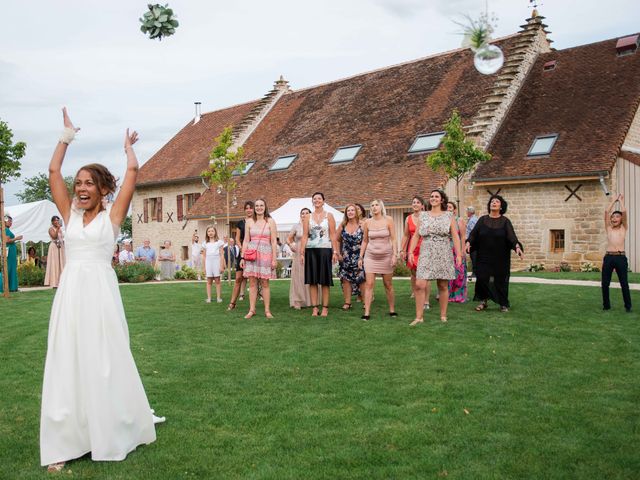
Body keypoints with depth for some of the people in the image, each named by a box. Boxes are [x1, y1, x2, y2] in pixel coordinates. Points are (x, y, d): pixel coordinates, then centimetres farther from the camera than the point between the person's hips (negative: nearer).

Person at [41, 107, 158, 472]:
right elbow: (54, 171, 12)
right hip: (70, 292, 4)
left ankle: (113, 434, 20)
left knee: (104, 363, 3)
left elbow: (133, 172, -1)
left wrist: (128, 147, 17)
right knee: (67, 364, 4)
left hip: (100, 292, -4)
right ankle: (66, 443, 12)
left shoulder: (112, 216, 2)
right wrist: (67, 137, 18)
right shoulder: (70, 215, 12)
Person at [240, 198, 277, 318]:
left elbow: (273, 241, 0)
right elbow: (246, 240, 9)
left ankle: (267, 310, 7)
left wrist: (274, 258, -5)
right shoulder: (249, 222, 9)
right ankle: (252, 310, 9)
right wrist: (242, 257, 4)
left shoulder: (270, 221, 3)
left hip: (265, 254, -2)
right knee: (252, 283, 2)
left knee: (265, 283, 1)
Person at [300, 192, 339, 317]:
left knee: (325, 281, 2)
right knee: (312, 281, 3)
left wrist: (335, 251, -7)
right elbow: (304, 236, 5)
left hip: (325, 250, -2)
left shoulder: (329, 216, 5)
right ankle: (314, 308, 8)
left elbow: (333, 235, 1)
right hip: (311, 250, 2)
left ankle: (325, 308, 8)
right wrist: (302, 252, -2)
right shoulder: (308, 217, 9)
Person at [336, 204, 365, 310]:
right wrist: (338, 253, 1)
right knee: (346, 279, 6)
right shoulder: (343, 225, 2)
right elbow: (337, 239, 7)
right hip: (346, 257, 3)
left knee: (361, 279, -2)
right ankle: (347, 302, 14)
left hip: (359, 257, -3)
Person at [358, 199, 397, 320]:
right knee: (369, 284, -5)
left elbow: (393, 239, -4)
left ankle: (392, 310, 22)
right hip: (370, 256, 1)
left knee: (388, 284, 8)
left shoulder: (388, 220, -4)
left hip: (386, 256, -1)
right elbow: (365, 241, 10)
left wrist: (394, 255, -12)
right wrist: (360, 257, 8)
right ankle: (367, 313, -4)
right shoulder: (367, 222, 2)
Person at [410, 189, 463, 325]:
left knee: (443, 286, 4)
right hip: (426, 254, 1)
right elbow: (416, 236, 9)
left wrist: (458, 254, -6)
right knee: (419, 285, -10)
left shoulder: (449, 216, 6)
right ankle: (419, 317, -3)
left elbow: (455, 236, 2)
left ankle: (443, 315, 16)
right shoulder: (423, 215, 11)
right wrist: (410, 251, -1)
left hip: (444, 255, -1)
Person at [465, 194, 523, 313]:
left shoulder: (505, 221, 1)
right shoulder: (482, 220, 5)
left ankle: (504, 304, 18)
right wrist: (468, 243, -20)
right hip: (484, 257, 1)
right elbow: (473, 233, -2)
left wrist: (517, 246, -28)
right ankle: (483, 302, 13)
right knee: (482, 278, -5)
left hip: (500, 258, -1)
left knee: (500, 280, 3)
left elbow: (511, 236, -11)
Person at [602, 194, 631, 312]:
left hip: (621, 258, -2)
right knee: (605, 283, 3)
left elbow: (624, 212, -1)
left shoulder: (623, 228, 9)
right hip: (608, 257, 2)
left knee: (624, 283, 2)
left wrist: (621, 200, 13)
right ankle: (606, 305, 16)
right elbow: (606, 211, 6)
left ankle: (628, 306, 12)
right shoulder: (608, 228, 13)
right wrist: (614, 200, 15)